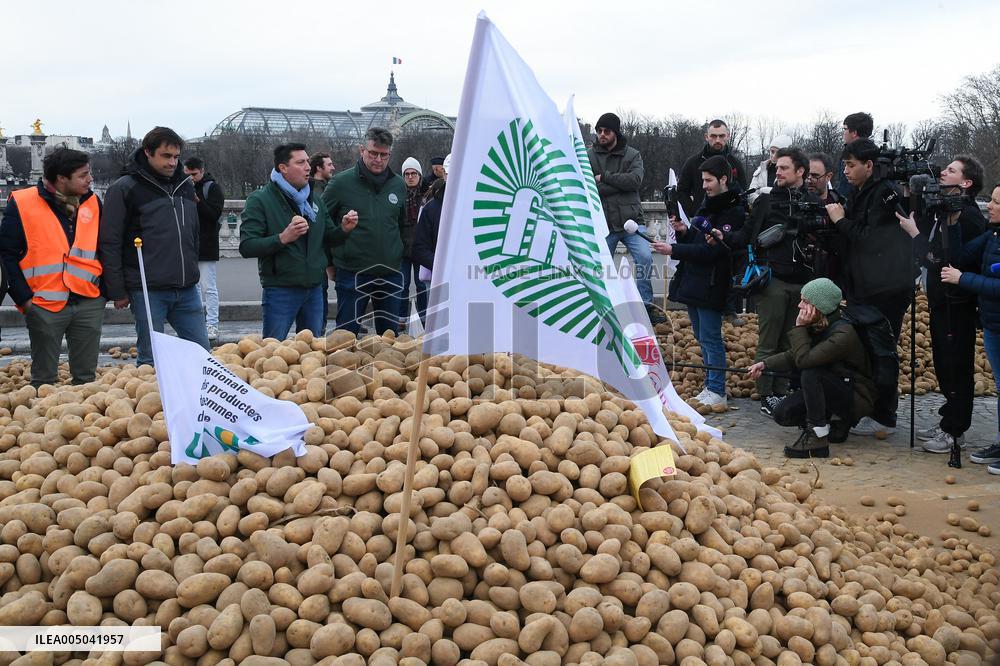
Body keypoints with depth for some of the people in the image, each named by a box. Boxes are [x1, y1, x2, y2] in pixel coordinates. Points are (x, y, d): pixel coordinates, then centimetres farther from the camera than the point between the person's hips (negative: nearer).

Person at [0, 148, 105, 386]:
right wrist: (23, 298, -8)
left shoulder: (93, 202, 8)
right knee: (44, 378, 6)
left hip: (89, 304, 3)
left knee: (87, 376, 8)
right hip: (44, 305, -3)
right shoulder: (22, 204, -3)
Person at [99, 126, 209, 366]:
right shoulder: (124, 189, -4)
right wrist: (118, 291, -7)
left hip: (187, 290, 5)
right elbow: (110, 243, -5)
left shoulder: (185, 185, 13)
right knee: (151, 358, 1)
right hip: (148, 290, -5)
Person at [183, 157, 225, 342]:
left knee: (209, 287, -4)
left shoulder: (212, 188, -4)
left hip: (206, 246, -6)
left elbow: (215, 214, -15)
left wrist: (196, 200, -25)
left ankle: (212, 325, -1)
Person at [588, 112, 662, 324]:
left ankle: (646, 304, -9)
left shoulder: (632, 155, 7)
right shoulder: (589, 155, 3)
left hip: (631, 220, 0)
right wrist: (619, 184, -13)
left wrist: (604, 177, -12)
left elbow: (635, 179, -12)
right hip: (603, 224, 0)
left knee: (644, 257, -19)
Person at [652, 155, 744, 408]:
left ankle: (717, 392, 1)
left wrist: (673, 250, -20)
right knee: (702, 338, 14)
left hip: (711, 285, -9)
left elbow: (710, 251, -19)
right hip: (692, 282, 9)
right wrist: (683, 232, -1)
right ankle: (710, 387, 23)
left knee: (710, 338, -6)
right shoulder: (706, 206, 16)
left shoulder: (734, 212, -12)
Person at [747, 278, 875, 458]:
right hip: (833, 390, 8)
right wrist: (765, 364, -8)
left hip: (858, 397, -8)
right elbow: (791, 356, 6)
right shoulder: (816, 327, 0)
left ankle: (817, 438, -26)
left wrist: (799, 327, -25)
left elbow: (803, 359, -33)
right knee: (782, 414, -8)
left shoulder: (843, 333, -27)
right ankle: (835, 423, 11)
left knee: (810, 374, -33)